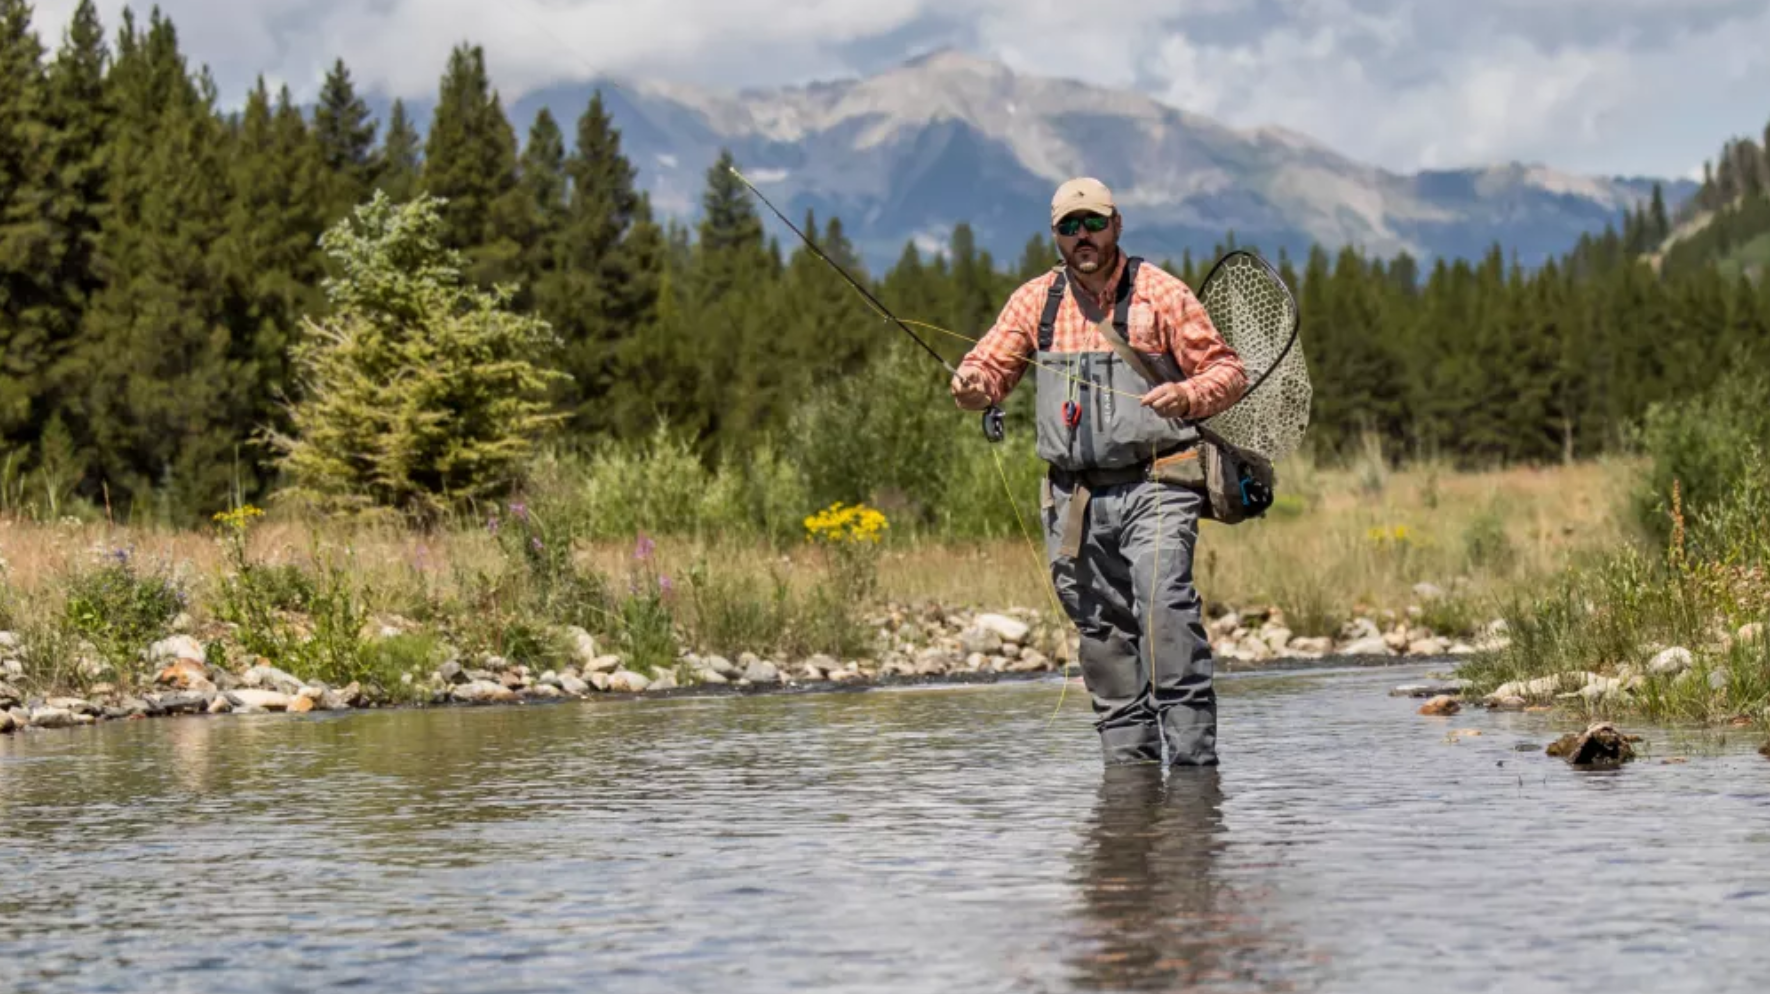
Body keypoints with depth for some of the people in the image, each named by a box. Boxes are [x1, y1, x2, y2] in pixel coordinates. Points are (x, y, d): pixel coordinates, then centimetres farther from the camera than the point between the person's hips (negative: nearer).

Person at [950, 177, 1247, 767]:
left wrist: (1188, 395, -20)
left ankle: (1193, 749, -20)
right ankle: (1128, 756, 14)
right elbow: (990, 370, 11)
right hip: (1074, 496, 4)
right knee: (1101, 627, 6)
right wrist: (971, 381, -14)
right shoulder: (1035, 300, 11)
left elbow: (1228, 373, 2)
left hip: (1154, 483, -4)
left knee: (1163, 600, -21)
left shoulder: (1160, 293, 1)